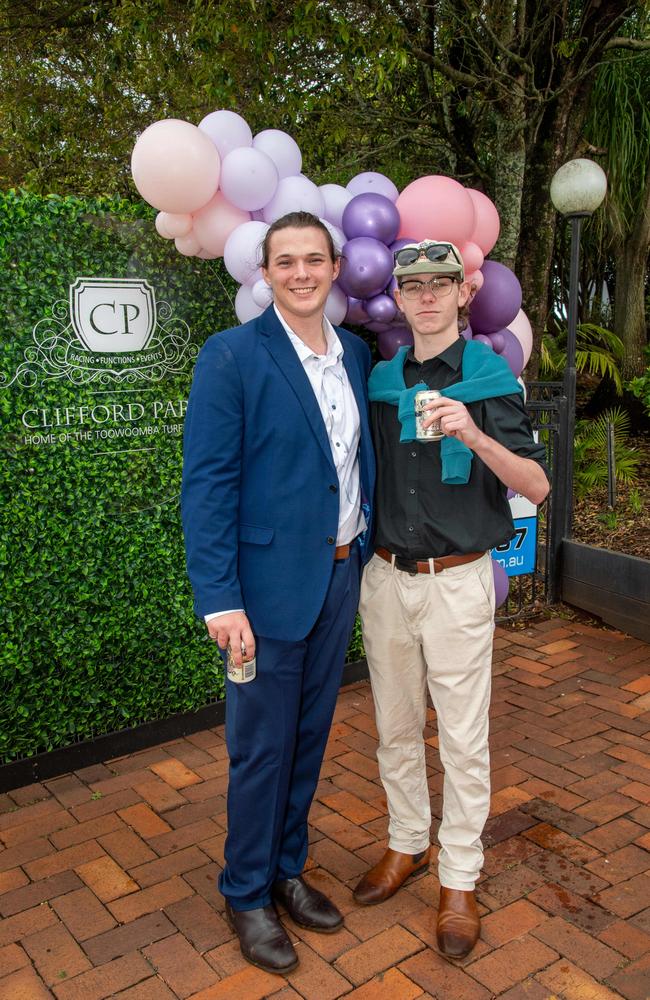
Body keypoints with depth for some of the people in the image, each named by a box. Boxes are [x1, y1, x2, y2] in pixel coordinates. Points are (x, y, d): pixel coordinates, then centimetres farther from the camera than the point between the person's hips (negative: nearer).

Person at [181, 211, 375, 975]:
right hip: (270, 583, -6)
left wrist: (366, 550, 4)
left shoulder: (355, 353, 7)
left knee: (309, 736, 18)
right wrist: (220, 599, -19)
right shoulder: (231, 356, -11)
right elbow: (207, 483, -14)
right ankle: (247, 893, 30)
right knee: (261, 747, 8)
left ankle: (287, 868, 39)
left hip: (341, 574, 6)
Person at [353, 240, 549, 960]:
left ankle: (458, 879, 24)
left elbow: (536, 487, -11)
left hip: (457, 580, -4)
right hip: (385, 577, 4)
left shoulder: (490, 377, -6)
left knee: (463, 738, 7)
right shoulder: (379, 380, 5)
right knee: (395, 728, 16)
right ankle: (406, 844, 37)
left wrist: (475, 437, -27)